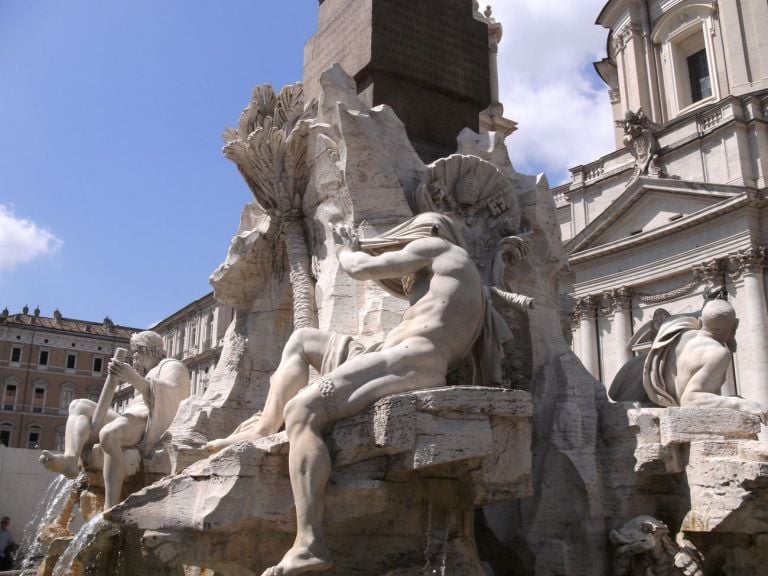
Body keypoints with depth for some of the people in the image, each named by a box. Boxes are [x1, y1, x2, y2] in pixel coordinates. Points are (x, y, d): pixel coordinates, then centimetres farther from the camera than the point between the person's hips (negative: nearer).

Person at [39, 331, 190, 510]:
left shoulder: (172, 366, 7)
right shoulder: (148, 373, 36)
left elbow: (170, 394, -18)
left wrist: (134, 378, -28)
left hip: (151, 426, -9)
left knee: (108, 433, -38)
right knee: (79, 405, -4)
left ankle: (110, 509, -42)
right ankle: (70, 459, -33)